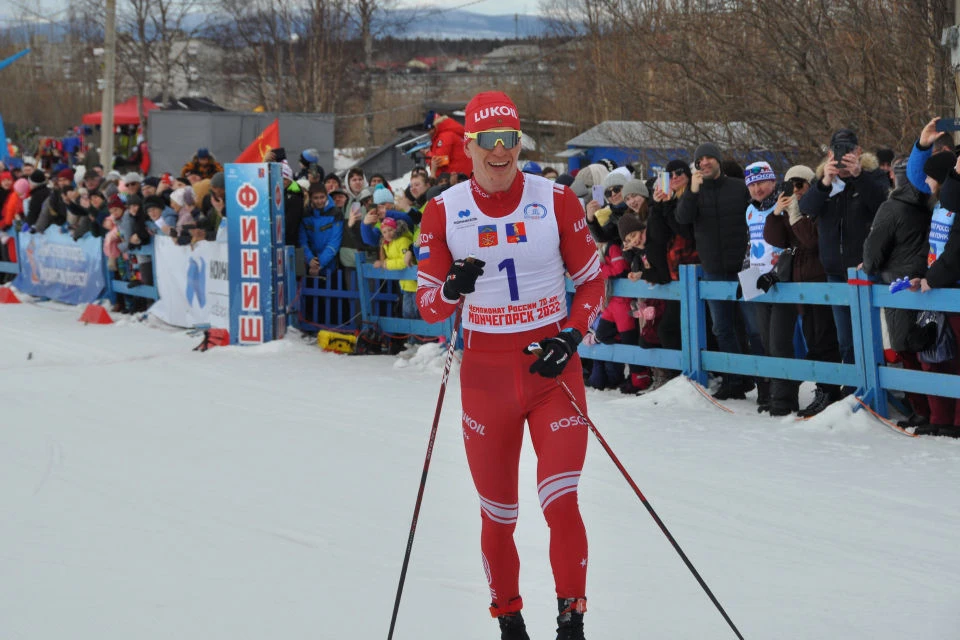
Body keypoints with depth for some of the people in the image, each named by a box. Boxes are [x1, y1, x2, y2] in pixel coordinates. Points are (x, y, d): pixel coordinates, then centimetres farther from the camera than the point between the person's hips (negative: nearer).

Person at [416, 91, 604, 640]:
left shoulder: (556, 200, -4)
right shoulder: (445, 212, -2)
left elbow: (592, 281, 6)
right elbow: (428, 305, 3)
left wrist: (572, 336, -10)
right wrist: (451, 289, -19)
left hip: (553, 368, -1)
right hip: (486, 373, 1)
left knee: (561, 505, -15)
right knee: (498, 516, 10)